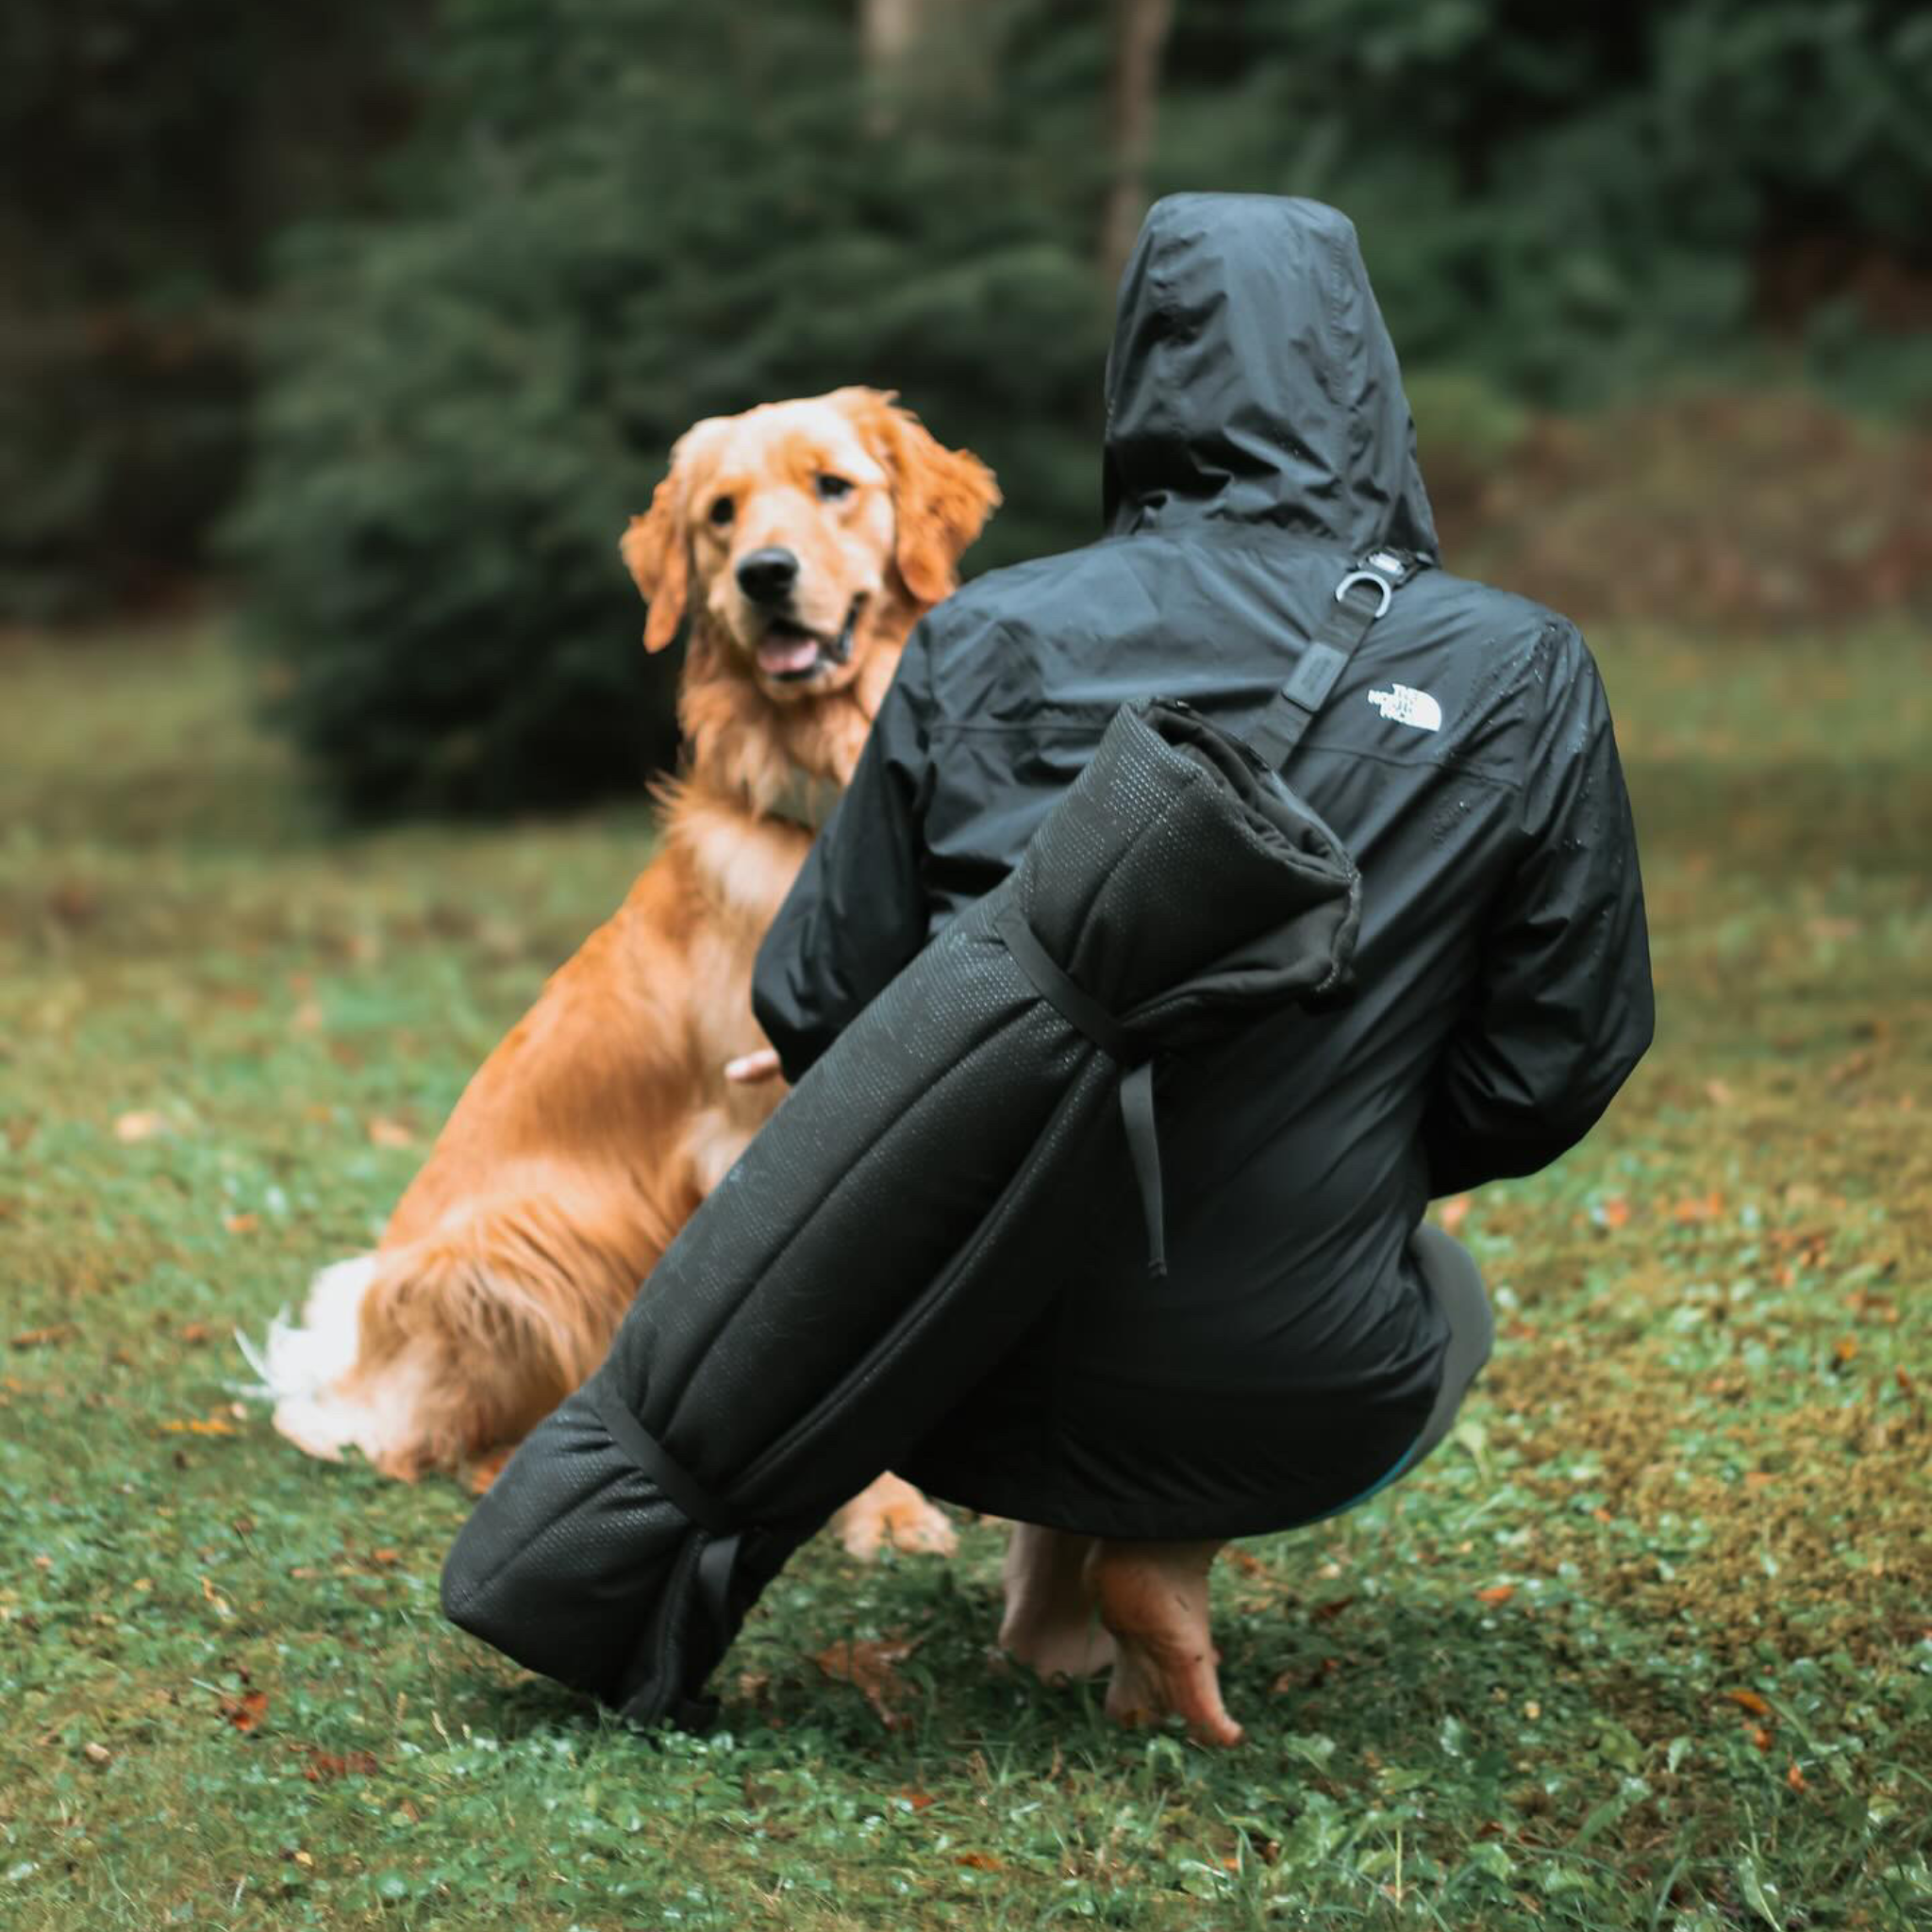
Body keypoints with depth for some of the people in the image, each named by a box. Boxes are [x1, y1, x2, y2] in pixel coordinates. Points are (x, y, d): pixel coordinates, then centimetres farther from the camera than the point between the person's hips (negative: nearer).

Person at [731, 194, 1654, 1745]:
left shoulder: (982, 642, -6)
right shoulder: (1519, 679, -5)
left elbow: (817, 1012, -3)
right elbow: (1555, 1065, -1)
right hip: (1295, 1416, -2)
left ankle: (1054, 1557, 14)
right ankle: (1170, 1551, 6)